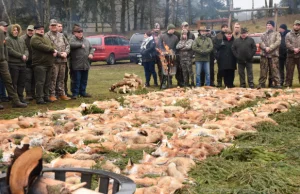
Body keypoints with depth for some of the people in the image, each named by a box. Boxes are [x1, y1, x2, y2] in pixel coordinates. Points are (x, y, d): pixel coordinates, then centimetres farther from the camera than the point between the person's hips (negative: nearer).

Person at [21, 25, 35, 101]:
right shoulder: (23, 38, -2)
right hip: (27, 62, -4)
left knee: (34, 79, 10)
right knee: (28, 78, -5)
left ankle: (33, 93, 18)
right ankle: (28, 94, -1)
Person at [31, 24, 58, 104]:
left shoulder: (46, 38, 22)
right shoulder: (34, 38, -7)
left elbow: (52, 45, 16)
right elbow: (42, 47, -20)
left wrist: (54, 51, -8)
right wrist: (52, 49, -9)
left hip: (48, 63, 9)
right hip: (40, 64, -8)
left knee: (47, 82, 12)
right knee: (40, 82, -8)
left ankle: (46, 97, 21)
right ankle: (39, 98, -4)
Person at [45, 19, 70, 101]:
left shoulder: (61, 35, 18)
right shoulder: (47, 35, -2)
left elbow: (67, 45, 16)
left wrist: (66, 52, -4)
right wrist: (59, 54, -14)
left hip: (63, 60, 6)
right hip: (54, 60, -6)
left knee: (61, 78, 12)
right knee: (53, 78, -6)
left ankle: (61, 94, 19)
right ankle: (52, 95, 1)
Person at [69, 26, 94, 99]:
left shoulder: (86, 40, 16)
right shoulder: (73, 39, -3)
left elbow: (91, 48, 22)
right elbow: (71, 44, -25)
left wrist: (91, 53, 0)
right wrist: (81, 45, -14)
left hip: (86, 64, 6)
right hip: (76, 65, -6)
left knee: (84, 79, 12)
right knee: (76, 80, -4)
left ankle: (83, 92, 23)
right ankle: (75, 93, 4)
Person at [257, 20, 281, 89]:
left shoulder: (277, 34, 10)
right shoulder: (263, 34, 20)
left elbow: (278, 42, -5)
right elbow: (261, 43, 5)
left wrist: (270, 48, -15)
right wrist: (265, 47, -14)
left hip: (273, 54, -3)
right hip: (264, 54, 3)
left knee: (274, 69, -7)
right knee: (263, 70, 3)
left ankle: (276, 83, -6)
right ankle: (262, 83, 8)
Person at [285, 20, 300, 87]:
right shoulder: (288, 35, 8)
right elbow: (287, 44, -4)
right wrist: (294, 49, -17)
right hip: (291, 55, -1)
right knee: (289, 70, 0)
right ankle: (288, 83, 6)